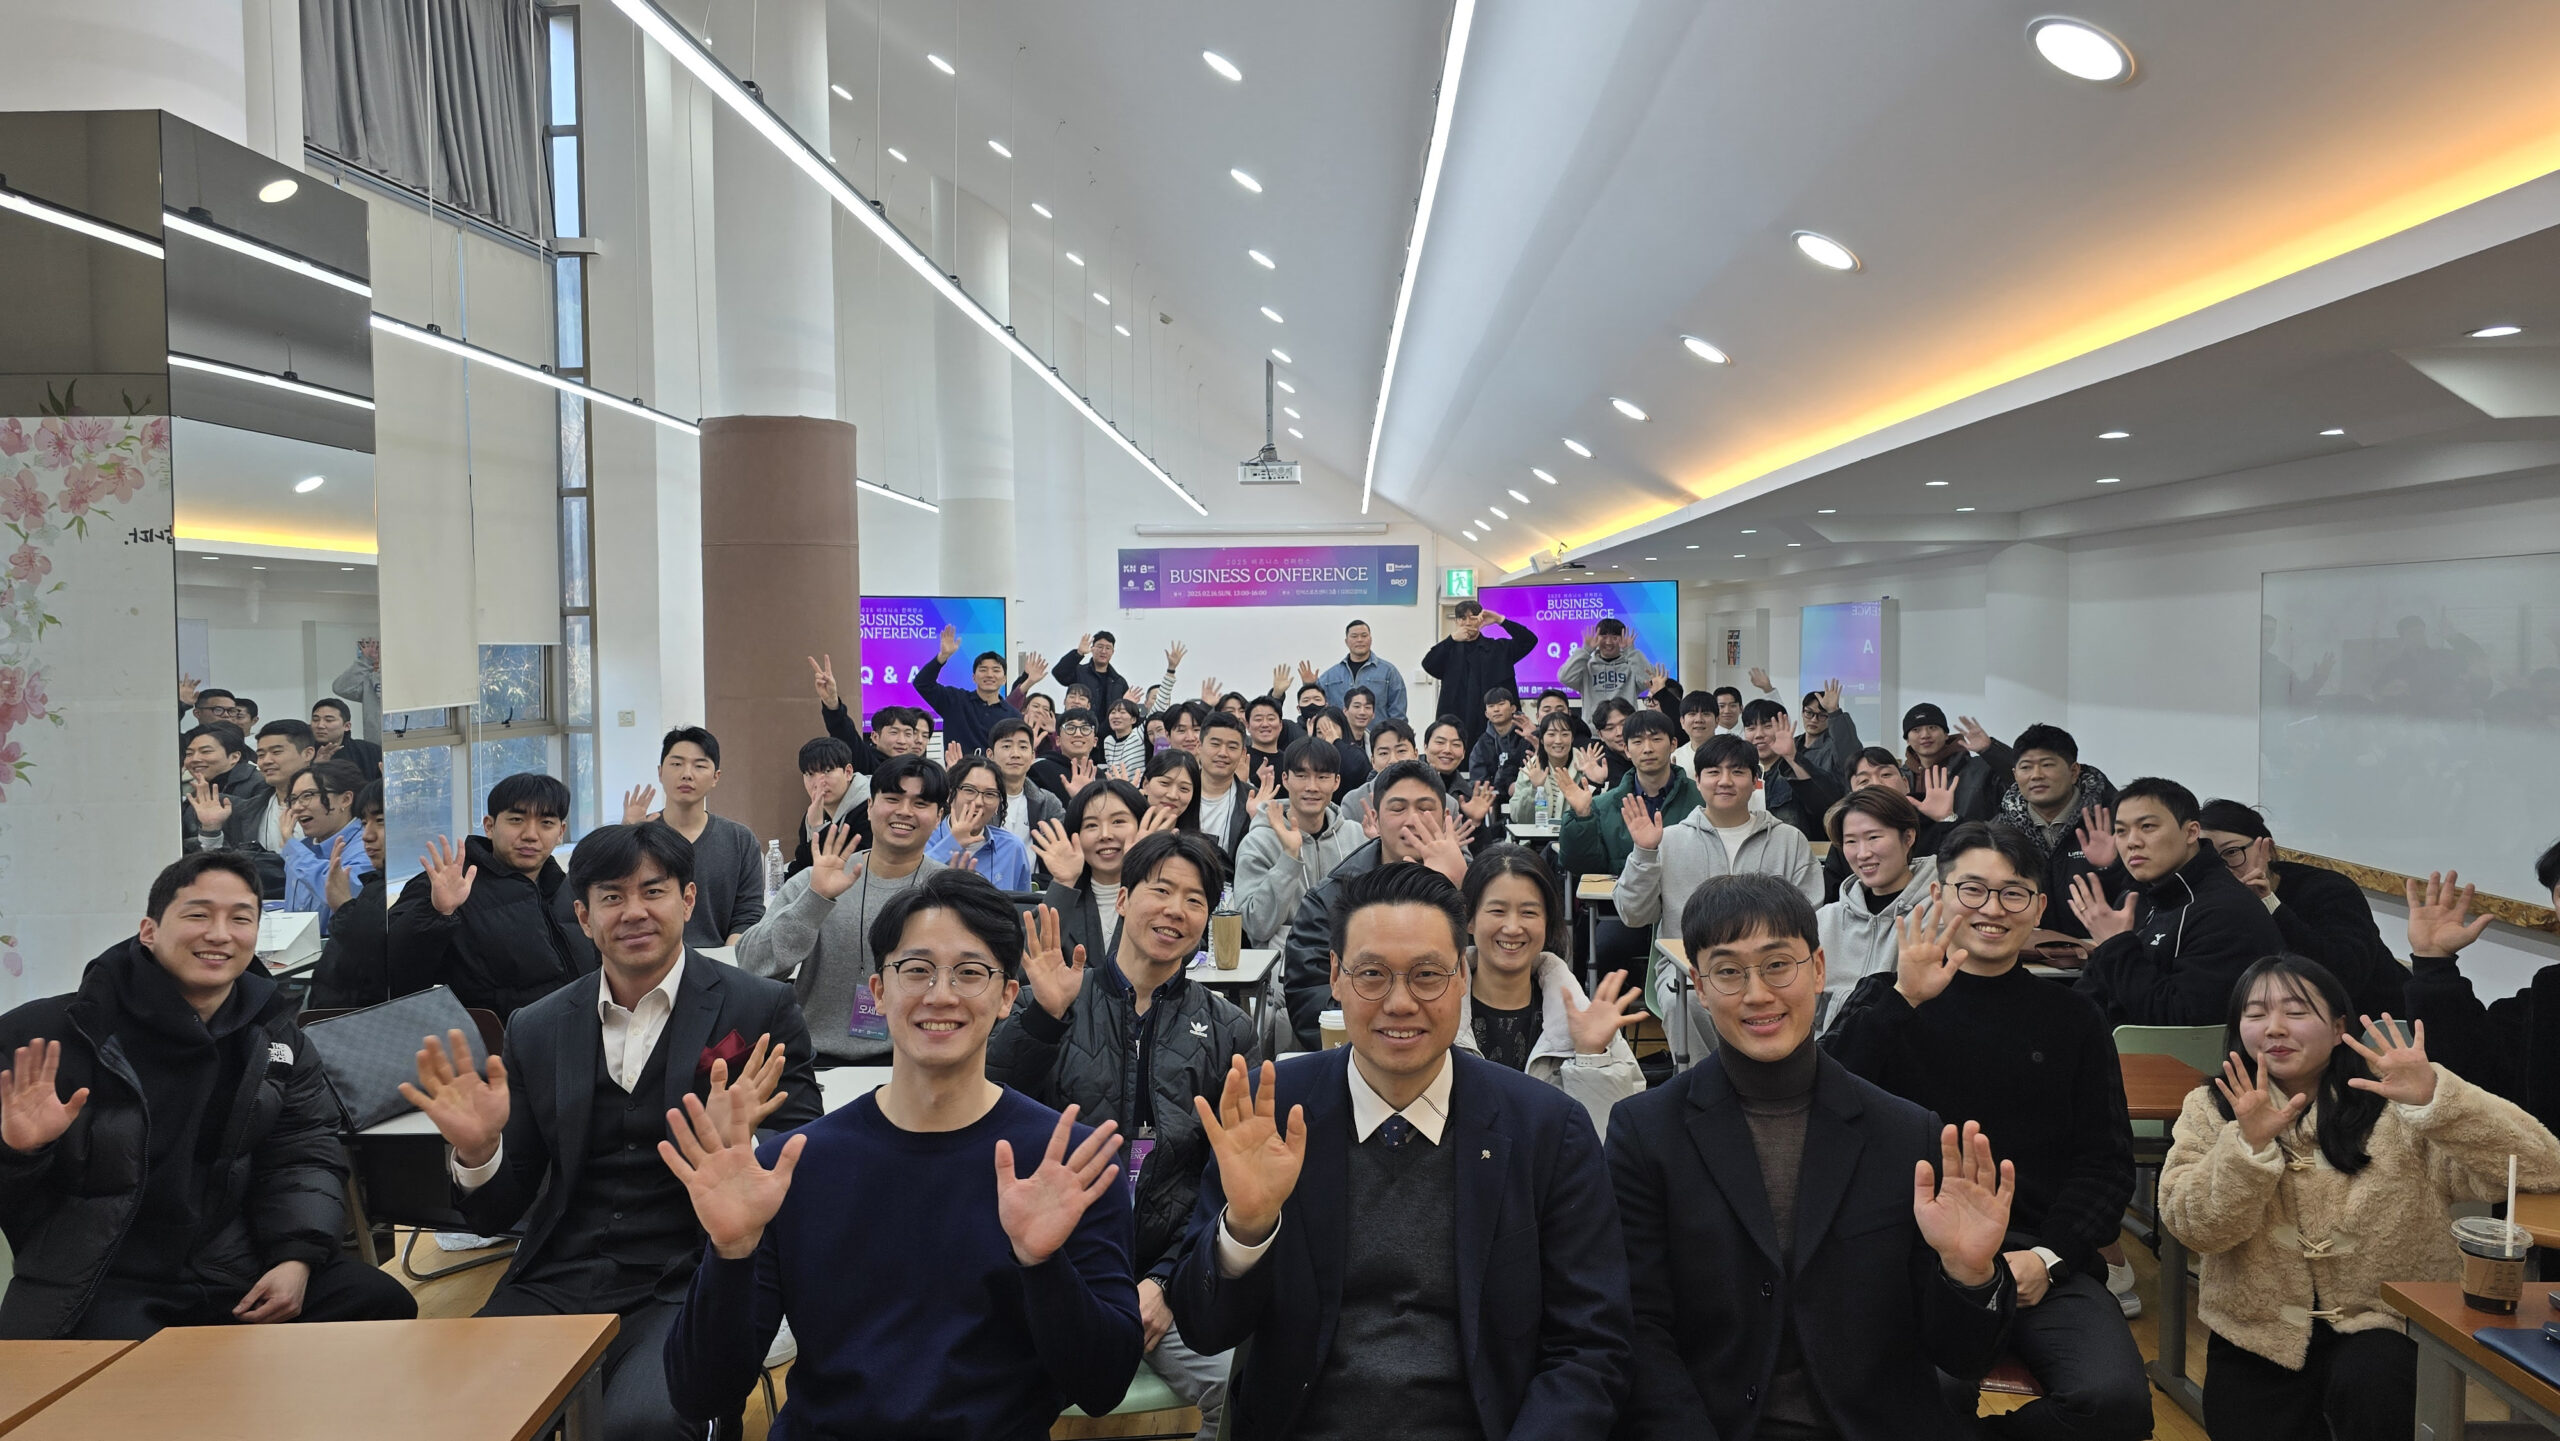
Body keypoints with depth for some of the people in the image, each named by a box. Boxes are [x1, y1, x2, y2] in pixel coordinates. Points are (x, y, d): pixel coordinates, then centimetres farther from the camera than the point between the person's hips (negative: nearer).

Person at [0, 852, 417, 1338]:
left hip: (238, 1271, 5)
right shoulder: (48, 1038, -7)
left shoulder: (276, 1039, 7)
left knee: (383, 1306, -7)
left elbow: (305, 1153, 5)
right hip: (102, 1285, -5)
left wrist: (297, 1258, -11)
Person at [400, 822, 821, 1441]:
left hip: (687, 1284, -3)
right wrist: (477, 1151, -9)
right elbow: (500, 1214, 13)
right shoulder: (537, 1030, 11)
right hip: (556, 1284, 4)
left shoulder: (762, 1010, 0)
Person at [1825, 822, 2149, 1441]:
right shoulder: (1885, 1001, 9)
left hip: (2046, 1259, 3)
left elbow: (2107, 1158, 13)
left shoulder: (2071, 1018, 16)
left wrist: (2049, 1256, -3)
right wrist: (1902, 998, -15)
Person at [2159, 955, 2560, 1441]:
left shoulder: (2398, 1107, -6)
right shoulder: (2210, 1109, -1)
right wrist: (2249, 1144, -28)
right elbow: (2192, 1228, -13)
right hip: (2259, 1335, 3)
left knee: (2367, 1387, -31)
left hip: (2386, 1325, -2)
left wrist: (2435, 1097, -32)